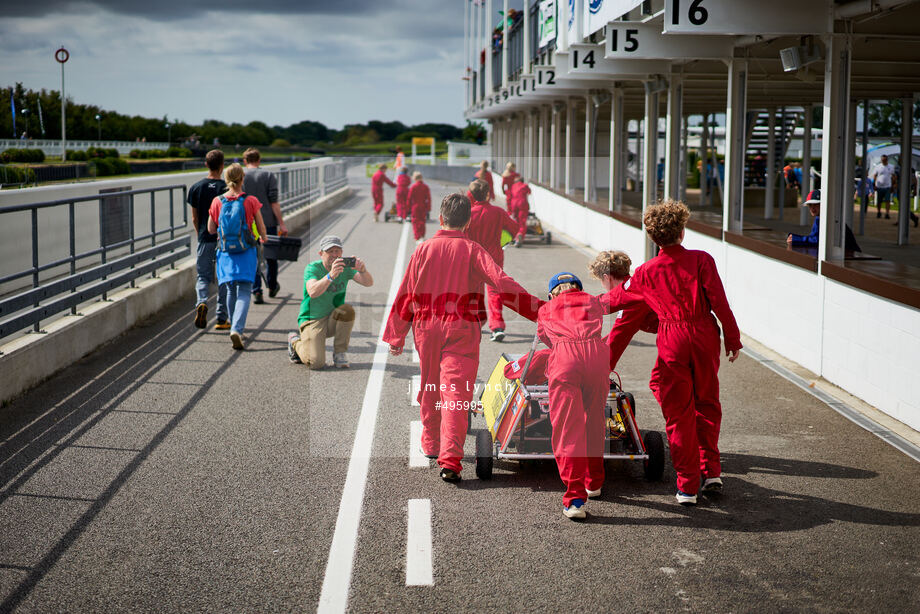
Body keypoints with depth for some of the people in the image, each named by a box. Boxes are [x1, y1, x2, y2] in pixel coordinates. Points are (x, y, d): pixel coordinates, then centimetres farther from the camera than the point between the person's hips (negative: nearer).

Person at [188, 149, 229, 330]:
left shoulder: (196, 188, 0)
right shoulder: (227, 188, -8)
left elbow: (194, 218, 6)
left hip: (205, 239, 2)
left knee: (203, 276, 11)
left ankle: (202, 302, -18)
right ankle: (222, 319, 10)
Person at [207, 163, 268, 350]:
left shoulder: (217, 201, -2)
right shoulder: (251, 201, -8)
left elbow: (211, 229, 4)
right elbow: (261, 228, -1)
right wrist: (263, 238, 21)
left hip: (225, 252, 3)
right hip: (246, 252, -3)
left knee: (231, 291, 17)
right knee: (244, 292, -3)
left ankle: (235, 329, 26)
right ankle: (236, 329, -22)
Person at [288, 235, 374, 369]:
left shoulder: (345, 267, -3)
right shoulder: (312, 268, -15)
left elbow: (369, 283, -14)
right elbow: (312, 292, -34)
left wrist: (363, 271, -37)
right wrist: (331, 275, -49)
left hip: (333, 320, 4)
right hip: (312, 320, -4)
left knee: (347, 310, -29)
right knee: (316, 363, -21)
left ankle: (339, 354, -9)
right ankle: (296, 342, 13)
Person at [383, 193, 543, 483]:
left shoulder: (423, 250, 4)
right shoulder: (472, 250, -3)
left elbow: (406, 294, 7)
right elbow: (501, 283, -14)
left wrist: (396, 337, 14)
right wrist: (536, 308, -10)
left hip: (426, 328, 3)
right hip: (461, 330, -3)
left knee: (430, 388, 21)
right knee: (456, 393, -8)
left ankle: (431, 444, 36)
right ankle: (449, 460, -20)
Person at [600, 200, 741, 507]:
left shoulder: (647, 272, 0)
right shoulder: (701, 260, -4)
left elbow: (617, 298, 14)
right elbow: (719, 302, -6)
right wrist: (732, 338, 4)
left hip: (672, 340, 0)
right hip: (705, 335, 1)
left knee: (678, 412, 5)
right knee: (707, 403, 17)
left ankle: (687, 484, 6)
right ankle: (711, 472, 15)